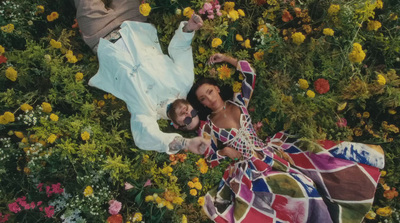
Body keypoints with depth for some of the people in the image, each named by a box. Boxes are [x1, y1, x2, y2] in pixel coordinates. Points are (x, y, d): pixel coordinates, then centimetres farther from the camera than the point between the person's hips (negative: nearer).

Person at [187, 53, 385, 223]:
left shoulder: (238, 102, 7)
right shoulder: (208, 127, 1)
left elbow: (250, 73, 8)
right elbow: (210, 158, 5)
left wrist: (226, 58, 10)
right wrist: (225, 151, -13)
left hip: (267, 151, 4)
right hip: (247, 167, -4)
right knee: (296, 189, -25)